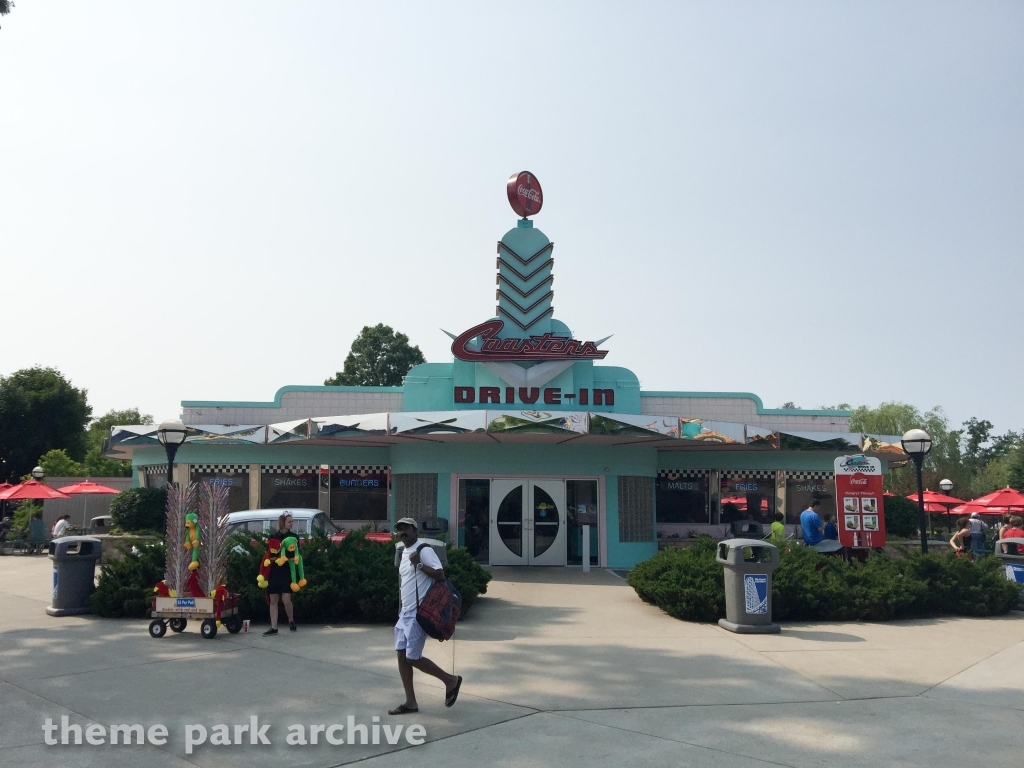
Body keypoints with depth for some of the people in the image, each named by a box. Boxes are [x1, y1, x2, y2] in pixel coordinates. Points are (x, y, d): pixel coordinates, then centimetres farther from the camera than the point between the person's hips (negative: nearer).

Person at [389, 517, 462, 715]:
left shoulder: (424, 550, -12)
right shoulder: (404, 552, 15)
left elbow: (440, 575, -20)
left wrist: (418, 564, -26)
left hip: (418, 613, -9)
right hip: (405, 613, 9)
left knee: (413, 657, -7)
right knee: (402, 655, 7)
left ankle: (451, 680, 11)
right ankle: (410, 702, 14)